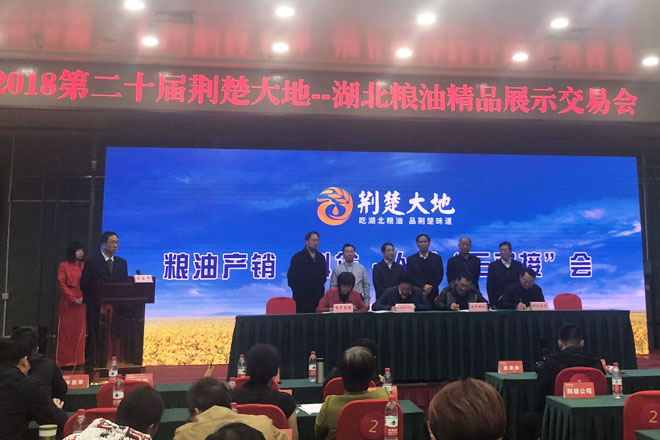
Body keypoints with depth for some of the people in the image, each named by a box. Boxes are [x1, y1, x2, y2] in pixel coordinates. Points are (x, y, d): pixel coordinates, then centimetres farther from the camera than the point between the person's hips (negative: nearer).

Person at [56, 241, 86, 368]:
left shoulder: (84, 266, 11)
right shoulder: (64, 266, 1)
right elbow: (62, 284, -4)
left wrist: (83, 298, -7)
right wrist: (72, 299, -11)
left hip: (81, 304, 3)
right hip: (67, 304, -3)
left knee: (80, 331, 3)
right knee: (66, 332, -1)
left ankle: (78, 360, 8)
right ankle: (64, 361, 5)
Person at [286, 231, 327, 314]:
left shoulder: (321, 257, 13)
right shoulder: (298, 257, -1)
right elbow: (290, 277, -1)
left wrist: (321, 288, 11)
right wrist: (297, 290, -1)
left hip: (317, 297, 4)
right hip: (301, 297, -4)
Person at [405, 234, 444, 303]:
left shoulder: (437, 258, 9)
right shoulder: (411, 259, 7)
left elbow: (439, 277, 3)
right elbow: (410, 277, -2)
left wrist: (430, 288, -9)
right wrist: (423, 286, -13)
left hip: (432, 295, 0)